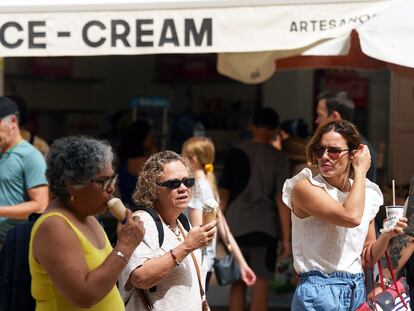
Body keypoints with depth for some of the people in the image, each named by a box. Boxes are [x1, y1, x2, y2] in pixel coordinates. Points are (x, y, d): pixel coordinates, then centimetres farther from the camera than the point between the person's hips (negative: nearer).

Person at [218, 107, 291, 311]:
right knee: (260, 284, 1)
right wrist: (286, 238, -3)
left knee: (238, 283, 11)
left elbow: (223, 194, 3)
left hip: (236, 225, 2)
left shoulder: (236, 153, 4)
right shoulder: (279, 159, -2)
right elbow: (281, 200, -6)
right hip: (265, 226, -2)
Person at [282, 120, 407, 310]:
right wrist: (360, 171, -12)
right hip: (319, 290, -6)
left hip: (357, 290, 6)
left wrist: (386, 237, -4)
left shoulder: (367, 194, 8)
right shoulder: (305, 187, -9)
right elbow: (351, 217, -25)